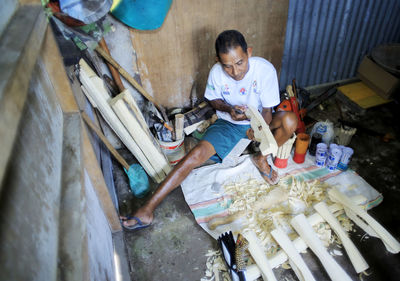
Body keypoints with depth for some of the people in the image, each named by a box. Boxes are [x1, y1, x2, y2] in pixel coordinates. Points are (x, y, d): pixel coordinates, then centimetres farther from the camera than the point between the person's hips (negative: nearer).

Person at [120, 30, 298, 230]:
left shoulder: (265, 69, -23)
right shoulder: (217, 72, -18)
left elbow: (267, 110, -15)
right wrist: (229, 109, -20)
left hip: (257, 121, 1)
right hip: (228, 123, 0)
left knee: (290, 120, -30)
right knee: (197, 154, -24)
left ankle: (261, 159, -1)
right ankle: (148, 210, -23)